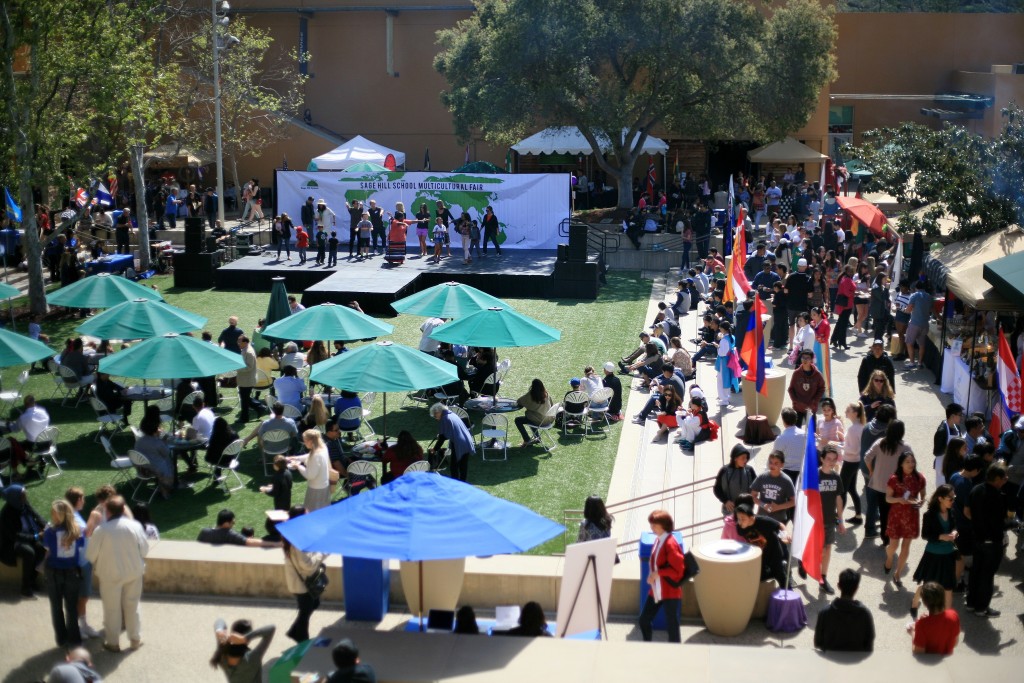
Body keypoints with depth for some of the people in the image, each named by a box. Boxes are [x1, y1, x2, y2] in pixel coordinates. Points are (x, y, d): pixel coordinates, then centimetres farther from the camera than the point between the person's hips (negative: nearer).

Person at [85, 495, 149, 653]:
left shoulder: (101, 530, -19)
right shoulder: (135, 526, -13)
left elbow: (91, 554, -10)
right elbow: (145, 549, -4)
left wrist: (99, 564, 12)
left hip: (110, 574, -2)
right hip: (134, 573, 2)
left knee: (112, 609, 13)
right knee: (132, 606, 18)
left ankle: (112, 642, 23)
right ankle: (135, 639, 28)